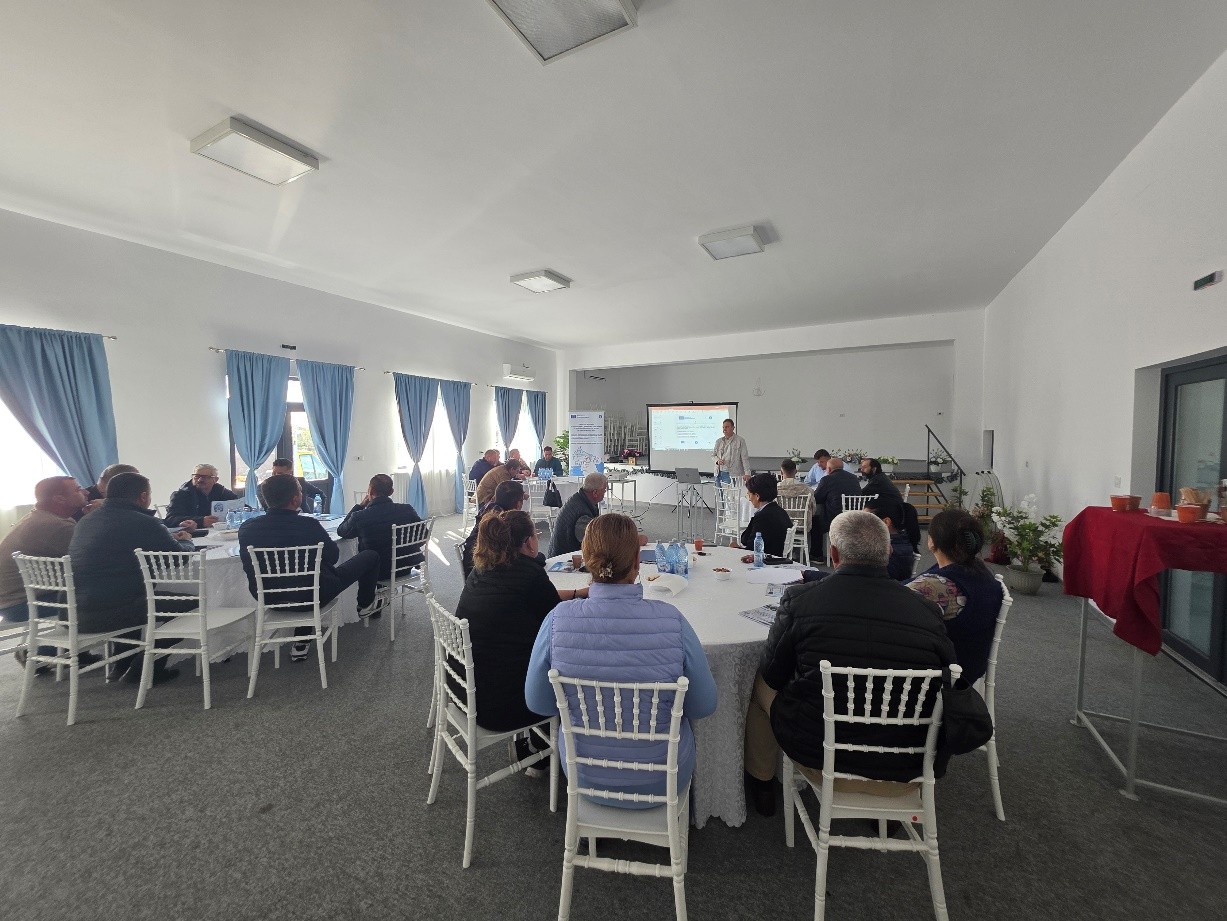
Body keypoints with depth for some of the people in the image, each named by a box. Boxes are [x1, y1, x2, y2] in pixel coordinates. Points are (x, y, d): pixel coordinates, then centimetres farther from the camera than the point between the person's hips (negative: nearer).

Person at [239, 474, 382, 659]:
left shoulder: (246, 528, -11)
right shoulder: (308, 525, -25)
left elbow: (249, 565, 8)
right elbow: (333, 556, -8)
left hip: (268, 598, 6)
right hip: (313, 595, -5)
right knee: (370, 556, 10)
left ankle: (300, 644, 30)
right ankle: (365, 605, 37)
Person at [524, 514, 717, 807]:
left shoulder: (558, 619, -23)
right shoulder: (671, 620, -26)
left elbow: (537, 702, -8)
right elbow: (704, 705, -12)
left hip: (584, 774, 2)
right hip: (659, 781, -1)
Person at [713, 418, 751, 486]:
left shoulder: (740, 441, -1)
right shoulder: (719, 441, 13)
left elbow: (745, 458, -6)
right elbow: (713, 454, 16)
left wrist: (747, 474, -14)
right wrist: (717, 460, -8)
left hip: (732, 475, -5)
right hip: (719, 473, 5)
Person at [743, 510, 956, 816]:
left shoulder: (801, 598, -16)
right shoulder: (928, 611, -10)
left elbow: (773, 677, -4)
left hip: (820, 762, -2)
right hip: (903, 773, 3)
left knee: (761, 685, 22)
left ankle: (762, 786, 41)